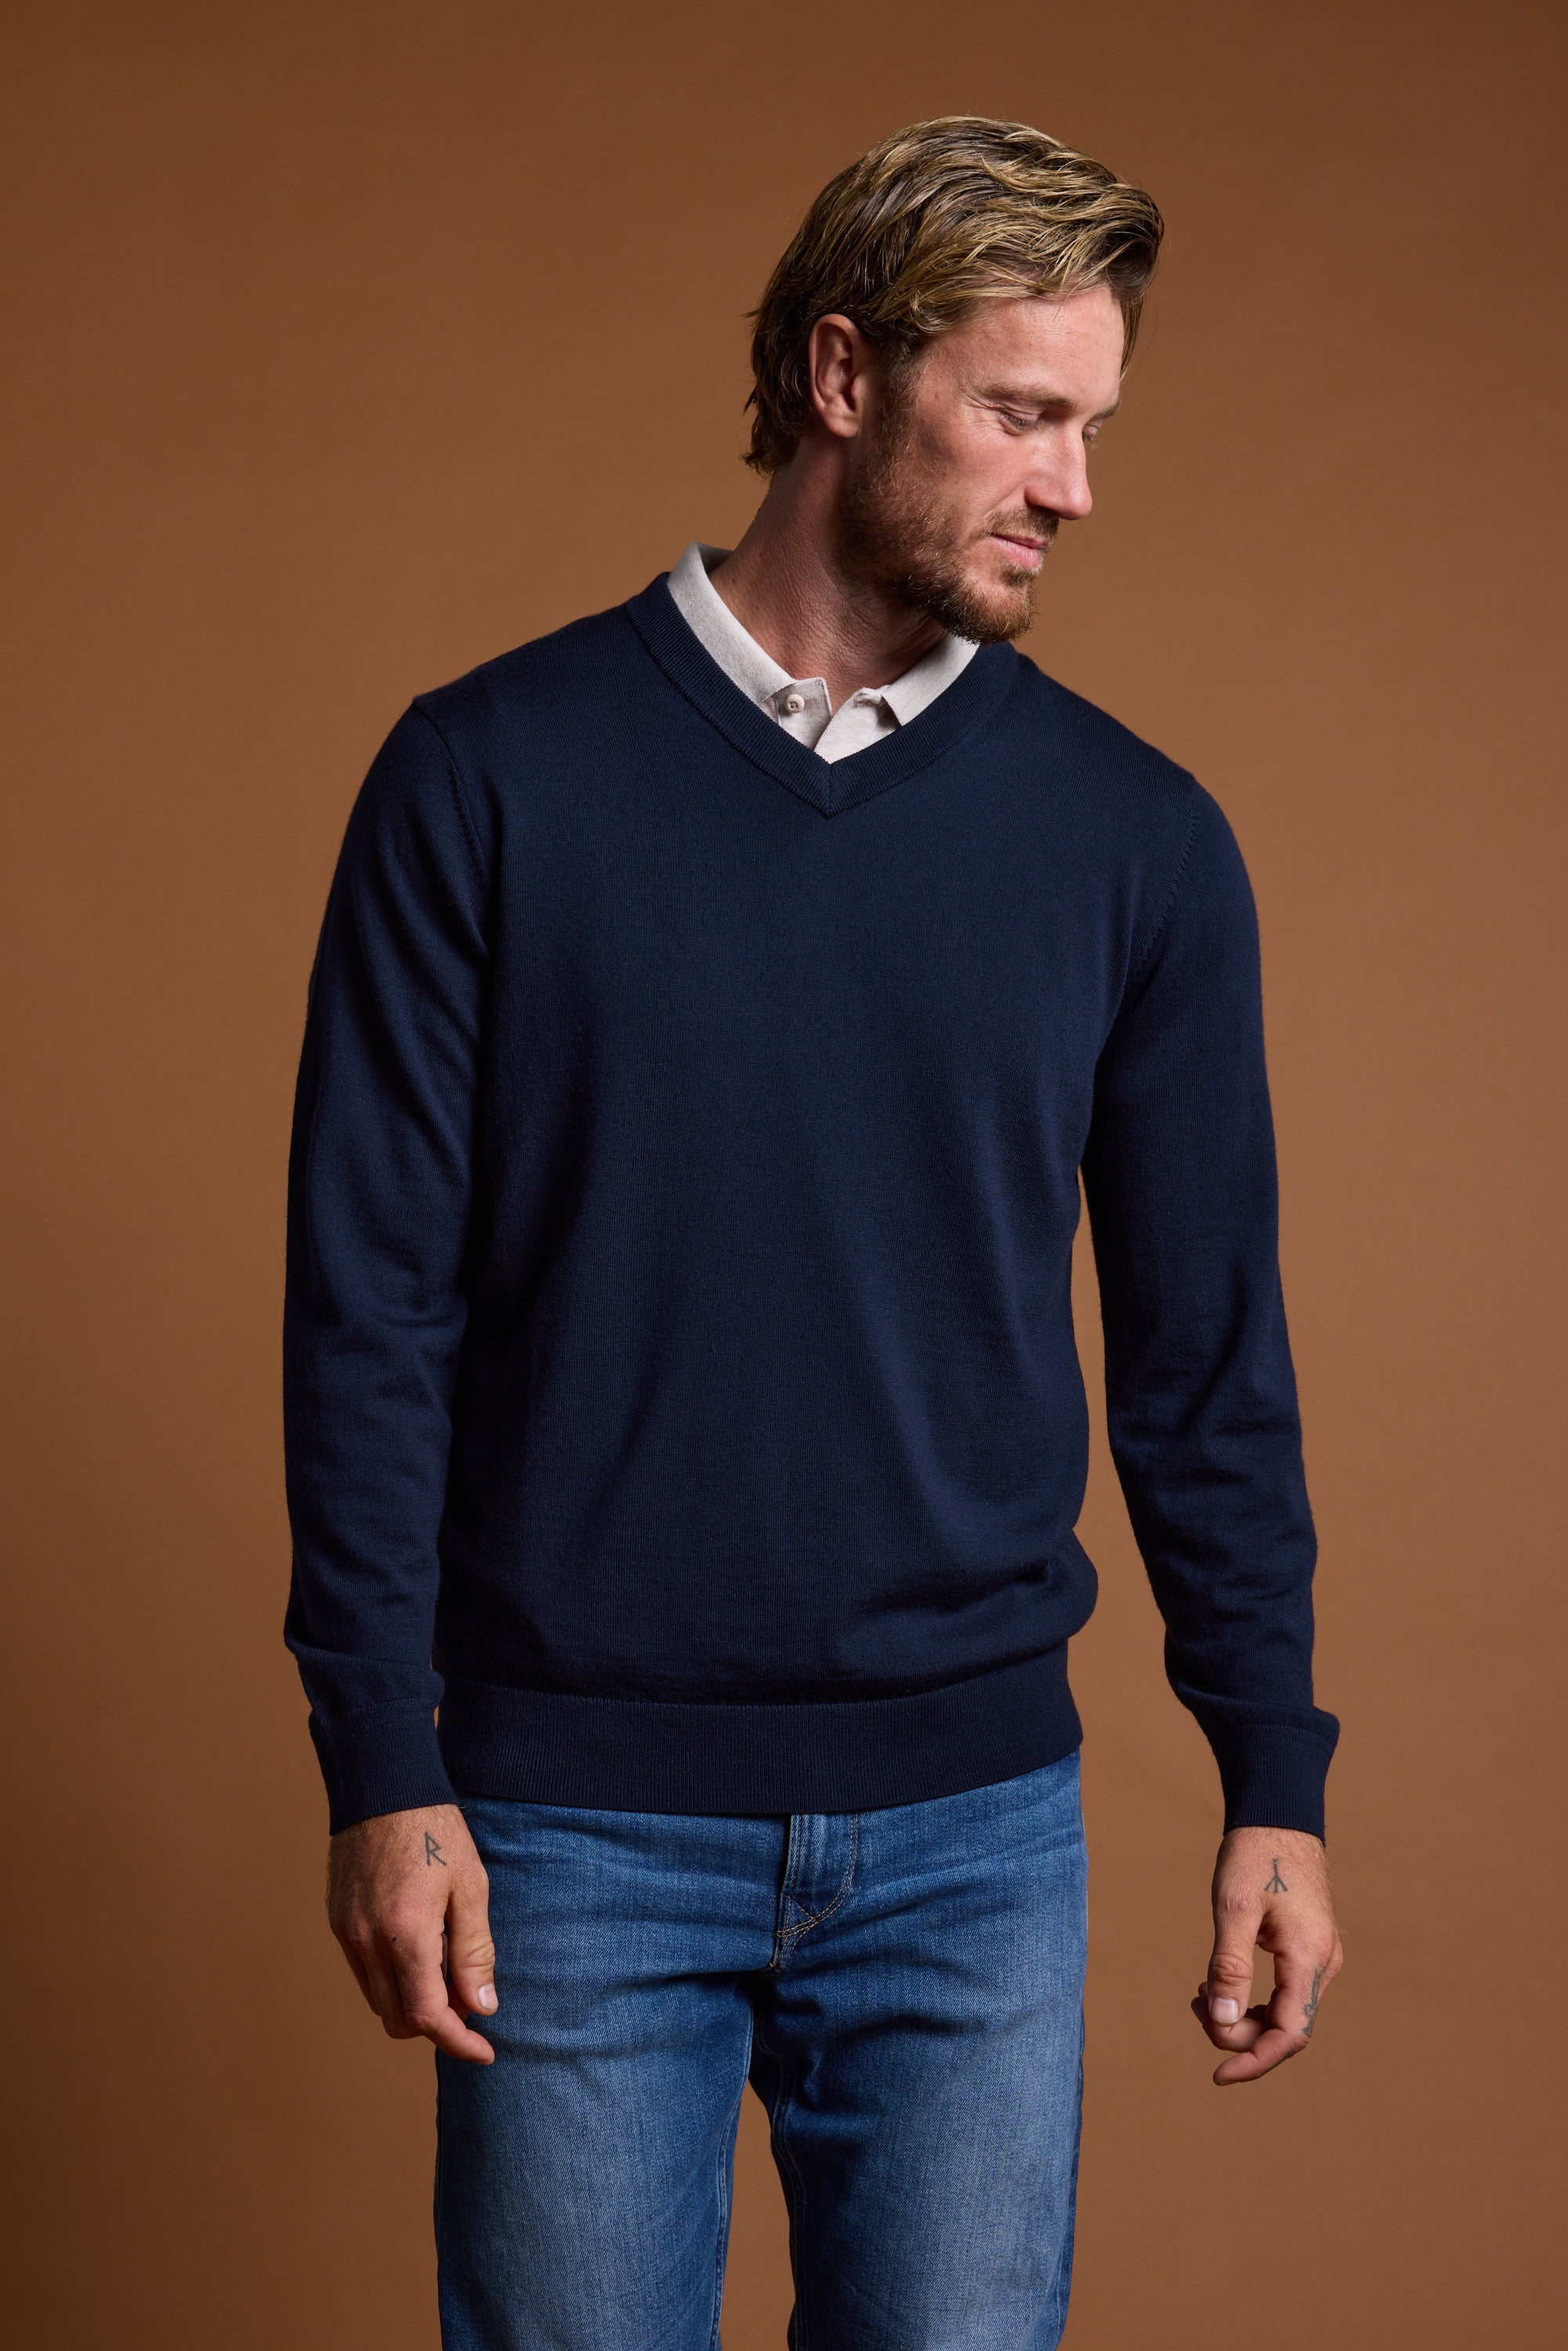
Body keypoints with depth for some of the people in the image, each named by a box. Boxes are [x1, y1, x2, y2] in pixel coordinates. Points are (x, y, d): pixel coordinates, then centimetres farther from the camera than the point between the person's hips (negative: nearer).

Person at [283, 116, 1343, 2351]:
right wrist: (383, 1770, -9)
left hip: (974, 1826, 2)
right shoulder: (491, 776, -4)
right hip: (579, 1824, -2)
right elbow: (372, 1303, -4)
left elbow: (1205, 1347, 7)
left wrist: (1276, 1783, 4)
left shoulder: (1139, 839, 3)